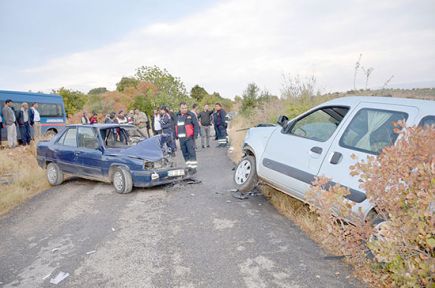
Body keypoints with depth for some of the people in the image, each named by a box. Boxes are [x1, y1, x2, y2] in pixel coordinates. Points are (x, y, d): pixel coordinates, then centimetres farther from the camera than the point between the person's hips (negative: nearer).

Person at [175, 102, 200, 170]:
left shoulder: (191, 115, -4)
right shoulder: (178, 116, 12)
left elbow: (196, 125, -6)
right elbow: (176, 126, 17)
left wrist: (195, 134, -12)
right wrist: (176, 135, 13)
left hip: (189, 137, -6)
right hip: (181, 138, 6)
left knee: (191, 152, -7)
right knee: (185, 153, 10)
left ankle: (193, 166, -3)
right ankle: (188, 166, 20)